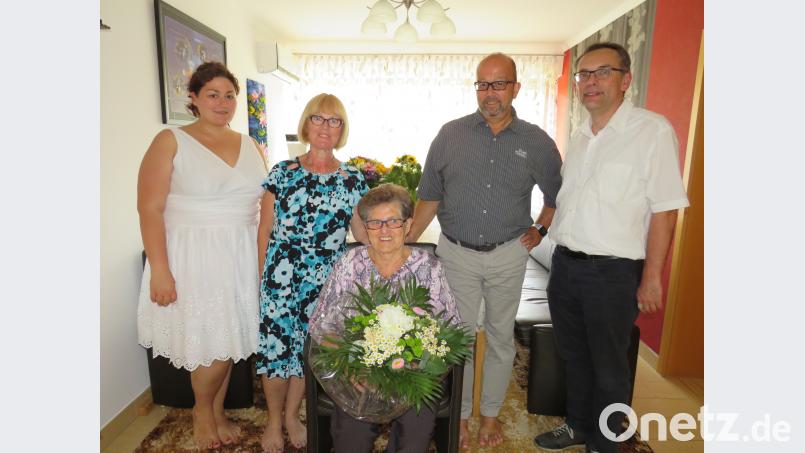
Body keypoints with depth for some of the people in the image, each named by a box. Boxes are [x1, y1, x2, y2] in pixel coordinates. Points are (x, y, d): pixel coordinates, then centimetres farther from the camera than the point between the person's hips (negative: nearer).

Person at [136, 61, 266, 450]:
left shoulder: (251, 147, 10)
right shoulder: (171, 141, -4)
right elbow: (150, 209, -10)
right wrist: (160, 270, -15)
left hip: (241, 257, 4)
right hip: (194, 257, -4)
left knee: (230, 340, 12)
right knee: (212, 345, 0)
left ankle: (218, 413, 36)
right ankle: (201, 411, 31)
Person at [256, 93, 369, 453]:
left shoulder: (354, 181, 1)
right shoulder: (282, 173, -1)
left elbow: (363, 233, 4)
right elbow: (265, 230, 2)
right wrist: (264, 277, 1)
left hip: (326, 281, 1)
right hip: (282, 277, -1)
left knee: (309, 349, 13)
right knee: (277, 345, 6)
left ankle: (292, 415, 40)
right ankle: (274, 421, 34)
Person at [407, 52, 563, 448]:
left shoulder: (536, 142, 0)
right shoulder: (450, 134, -1)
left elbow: (557, 192, 15)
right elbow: (429, 197, 3)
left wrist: (540, 229, 4)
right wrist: (405, 242, 0)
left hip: (508, 256, 1)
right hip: (456, 254, 0)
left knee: (500, 339, 15)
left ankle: (490, 414, 36)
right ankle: (459, 415, 31)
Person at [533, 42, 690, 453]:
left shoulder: (653, 130, -11)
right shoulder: (579, 138, 10)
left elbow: (664, 209, -13)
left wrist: (651, 277, -13)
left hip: (612, 272, -6)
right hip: (564, 264, 7)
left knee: (608, 368, 11)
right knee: (574, 356, 21)